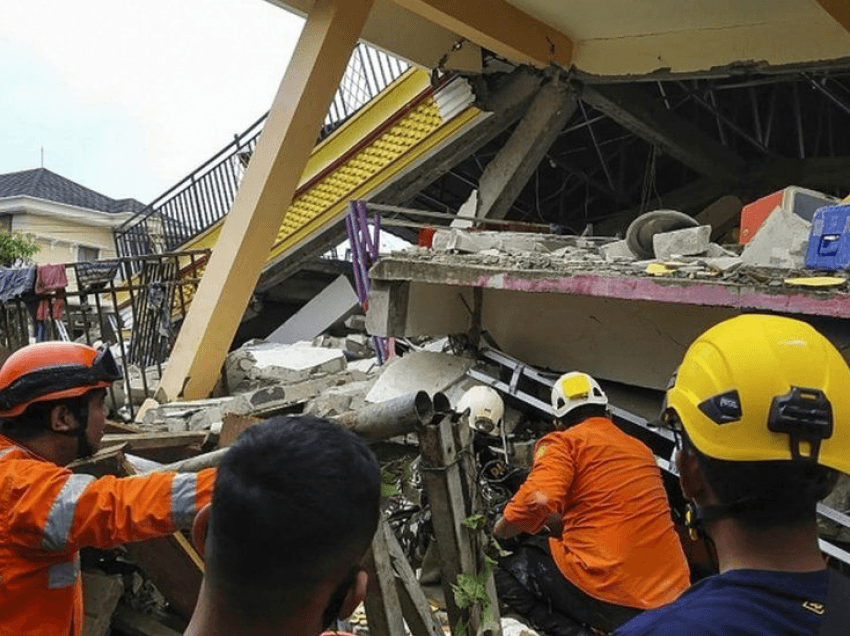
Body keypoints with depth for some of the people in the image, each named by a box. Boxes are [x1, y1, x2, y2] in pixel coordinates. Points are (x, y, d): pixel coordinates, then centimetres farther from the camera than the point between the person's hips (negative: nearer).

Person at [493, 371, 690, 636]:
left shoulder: (564, 441, -2)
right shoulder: (642, 448, 19)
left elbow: (538, 501, -20)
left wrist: (496, 532, -1)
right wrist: (561, 525, 40)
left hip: (608, 597, -8)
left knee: (507, 570, 12)